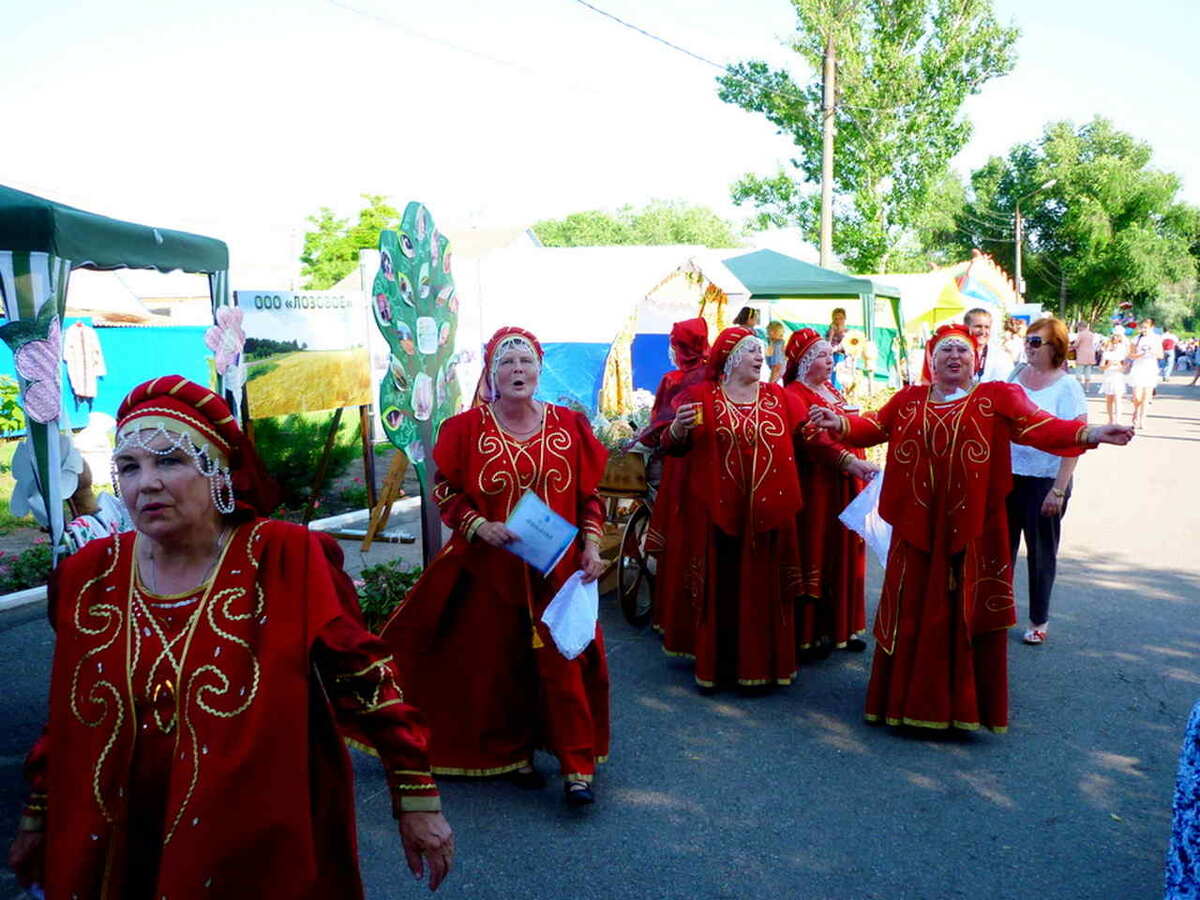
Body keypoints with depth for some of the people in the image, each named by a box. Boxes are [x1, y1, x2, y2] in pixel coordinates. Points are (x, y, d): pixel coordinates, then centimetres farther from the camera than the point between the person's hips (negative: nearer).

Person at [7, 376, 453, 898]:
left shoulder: (285, 560, -15)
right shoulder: (88, 575, -2)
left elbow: (364, 678, -13)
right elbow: (66, 719, 10)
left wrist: (417, 799, -13)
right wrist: (37, 818, 16)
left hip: (263, 853, -4)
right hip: (114, 851, 4)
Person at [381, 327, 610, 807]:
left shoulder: (569, 426, 3)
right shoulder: (467, 428, -3)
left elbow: (589, 494, 8)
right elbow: (445, 491, 1)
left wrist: (591, 545, -3)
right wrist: (480, 527, -14)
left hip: (557, 568, 1)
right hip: (489, 569, 0)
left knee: (563, 663, -1)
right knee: (499, 664, 7)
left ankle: (578, 766, 9)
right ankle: (512, 753, 26)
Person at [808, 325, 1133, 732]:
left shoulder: (998, 396, 0)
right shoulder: (908, 400, 12)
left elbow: (1039, 426, -12)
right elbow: (875, 425, 8)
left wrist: (1089, 434, -27)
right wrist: (841, 422, -11)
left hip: (973, 527, -2)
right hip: (918, 525, 2)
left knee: (968, 616, 5)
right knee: (913, 613, 10)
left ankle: (965, 704, 19)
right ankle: (909, 699, 23)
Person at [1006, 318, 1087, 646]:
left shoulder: (1067, 387, -10)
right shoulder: (1015, 376, 4)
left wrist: (1059, 490, -18)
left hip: (1045, 481, -4)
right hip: (1007, 476, 4)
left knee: (1041, 554, 9)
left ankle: (1039, 621, 24)